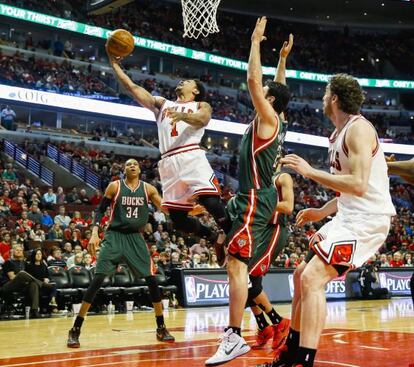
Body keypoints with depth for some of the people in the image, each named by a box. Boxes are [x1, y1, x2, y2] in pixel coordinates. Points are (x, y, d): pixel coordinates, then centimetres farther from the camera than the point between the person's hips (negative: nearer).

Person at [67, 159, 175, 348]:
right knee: (97, 280, -12)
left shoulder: (148, 188, 4)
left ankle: (161, 328, 12)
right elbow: (100, 210, 1)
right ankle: (75, 329, -6)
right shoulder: (115, 186, -2)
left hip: (136, 238, 3)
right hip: (115, 236, -3)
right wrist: (95, 233, -13)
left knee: (152, 280, -2)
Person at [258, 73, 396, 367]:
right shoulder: (341, 134, 16)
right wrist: (323, 212, 18)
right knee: (303, 275, 13)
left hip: (367, 219, -10)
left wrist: (310, 171, -19)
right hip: (349, 217, 10)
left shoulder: (358, 129, -14)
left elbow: (358, 185, -25)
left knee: (312, 278, -20)